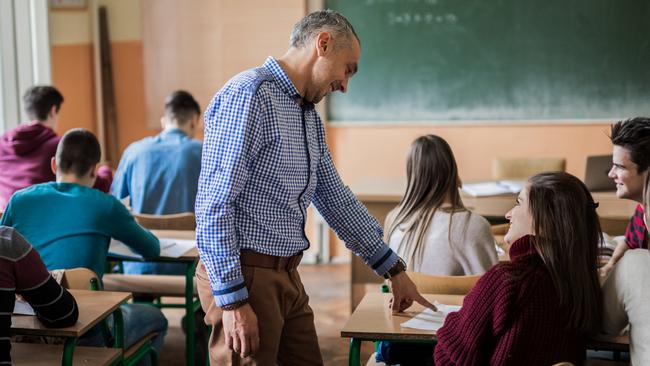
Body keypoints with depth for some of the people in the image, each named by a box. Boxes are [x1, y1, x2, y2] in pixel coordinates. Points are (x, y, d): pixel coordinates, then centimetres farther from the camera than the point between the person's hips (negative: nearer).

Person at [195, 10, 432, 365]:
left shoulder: (311, 118, 13)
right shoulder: (248, 95, -15)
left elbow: (336, 200, 21)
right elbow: (213, 205, -20)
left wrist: (393, 269, 22)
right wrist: (233, 301, -21)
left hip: (287, 276, 9)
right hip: (242, 274, -9)